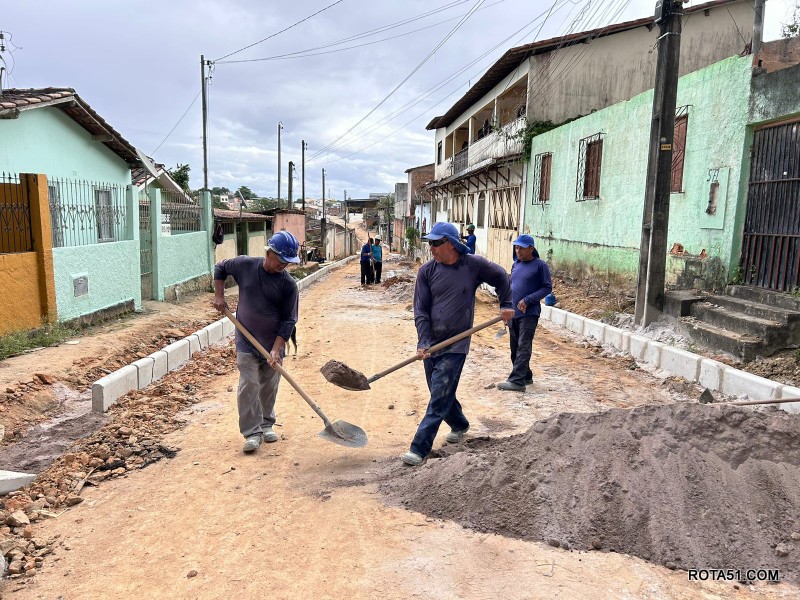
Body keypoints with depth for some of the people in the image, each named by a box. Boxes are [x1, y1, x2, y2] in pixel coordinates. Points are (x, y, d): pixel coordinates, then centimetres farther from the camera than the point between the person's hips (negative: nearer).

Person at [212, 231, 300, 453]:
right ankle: (252, 432, 3)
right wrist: (219, 296, 3)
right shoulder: (245, 265, -7)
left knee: (269, 387, 12)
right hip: (247, 342, 0)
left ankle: (266, 425, 32)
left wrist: (276, 349, -17)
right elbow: (220, 268, 13)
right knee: (248, 386, -6)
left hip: (273, 344, 1)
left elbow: (289, 320, -10)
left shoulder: (289, 284, -11)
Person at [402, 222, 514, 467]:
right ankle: (459, 425, 43)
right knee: (441, 394, 16)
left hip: (456, 346, -4)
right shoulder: (427, 271, -2)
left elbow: (501, 278, 14)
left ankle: (419, 449, -5)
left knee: (440, 398, -8)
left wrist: (506, 304, 11)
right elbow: (420, 310, -5)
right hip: (432, 344, 4)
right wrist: (423, 342, -14)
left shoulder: (474, 265, -6)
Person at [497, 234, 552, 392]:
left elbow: (547, 287, -8)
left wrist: (527, 300, -16)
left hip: (529, 314, -7)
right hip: (513, 313, 8)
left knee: (523, 347, -11)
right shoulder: (515, 265, 13)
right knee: (515, 348, 12)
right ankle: (526, 375, 26)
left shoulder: (540, 265, -7)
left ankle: (517, 381, -12)